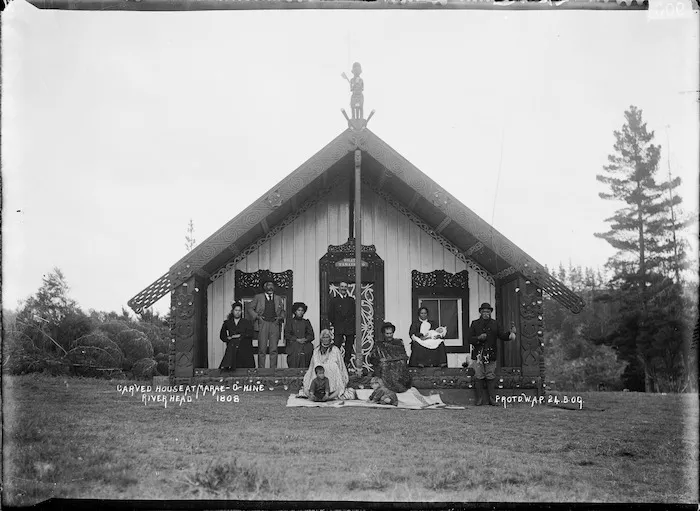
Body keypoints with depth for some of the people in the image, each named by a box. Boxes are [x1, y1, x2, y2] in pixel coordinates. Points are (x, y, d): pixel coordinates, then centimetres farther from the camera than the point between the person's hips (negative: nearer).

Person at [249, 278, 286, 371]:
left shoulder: (278, 298, 16)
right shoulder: (258, 297, 8)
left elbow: (282, 311, 22)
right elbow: (251, 309, 11)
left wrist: (280, 317, 3)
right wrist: (257, 316, -3)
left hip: (275, 324, 2)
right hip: (263, 324, -2)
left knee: (274, 349, -1)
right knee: (262, 349, -5)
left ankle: (273, 369, 3)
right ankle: (261, 369, 0)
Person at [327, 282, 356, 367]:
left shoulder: (352, 300, 13)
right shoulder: (333, 300, 8)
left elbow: (355, 314, 12)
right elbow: (330, 314, 8)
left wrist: (354, 326, 3)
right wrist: (332, 324, 0)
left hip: (350, 329, 2)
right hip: (338, 329, -2)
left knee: (349, 349, 4)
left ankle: (346, 365, 12)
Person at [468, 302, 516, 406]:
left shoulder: (495, 324, 11)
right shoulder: (475, 324, 8)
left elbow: (503, 336, 5)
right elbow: (470, 339, 4)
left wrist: (511, 333, -13)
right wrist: (478, 338, -15)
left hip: (491, 355, 1)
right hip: (479, 354, -1)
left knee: (491, 377, 0)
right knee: (479, 377, 0)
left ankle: (492, 399, 3)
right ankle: (479, 400, 4)